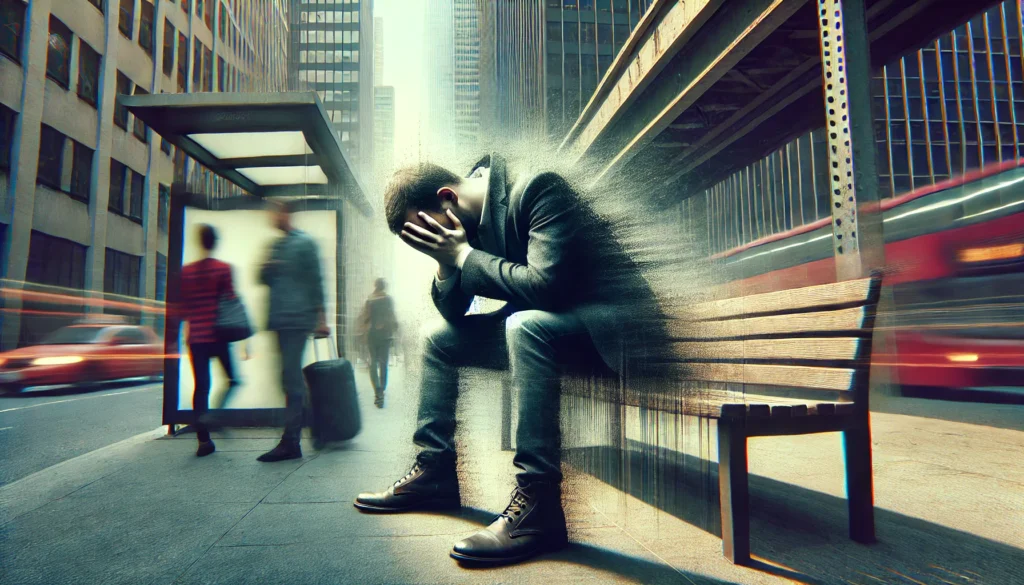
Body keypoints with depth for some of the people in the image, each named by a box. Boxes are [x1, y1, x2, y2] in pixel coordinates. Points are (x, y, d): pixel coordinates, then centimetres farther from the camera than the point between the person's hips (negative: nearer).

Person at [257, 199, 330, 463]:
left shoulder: (304, 243, -3)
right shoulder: (275, 245, 19)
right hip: (280, 319, 7)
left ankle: (290, 442, -7)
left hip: (297, 319, -7)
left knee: (291, 378, -9)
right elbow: (265, 280, 21)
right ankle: (292, 439, 21)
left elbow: (316, 281, -7)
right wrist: (265, 269, -2)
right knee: (291, 379, 12)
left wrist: (321, 317, -10)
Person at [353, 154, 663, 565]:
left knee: (525, 324, -37)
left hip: (607, 316, -8)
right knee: (437, 336, 8)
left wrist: (465, 255, -22)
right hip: (535, 323, 8)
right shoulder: (468, 220, 3)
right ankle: (433, 473, 14)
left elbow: (544, 285, -31)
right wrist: (446, 262, -13)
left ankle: (538, 506, -29)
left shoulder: (536, 188, -20)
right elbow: (453, 310, 6)